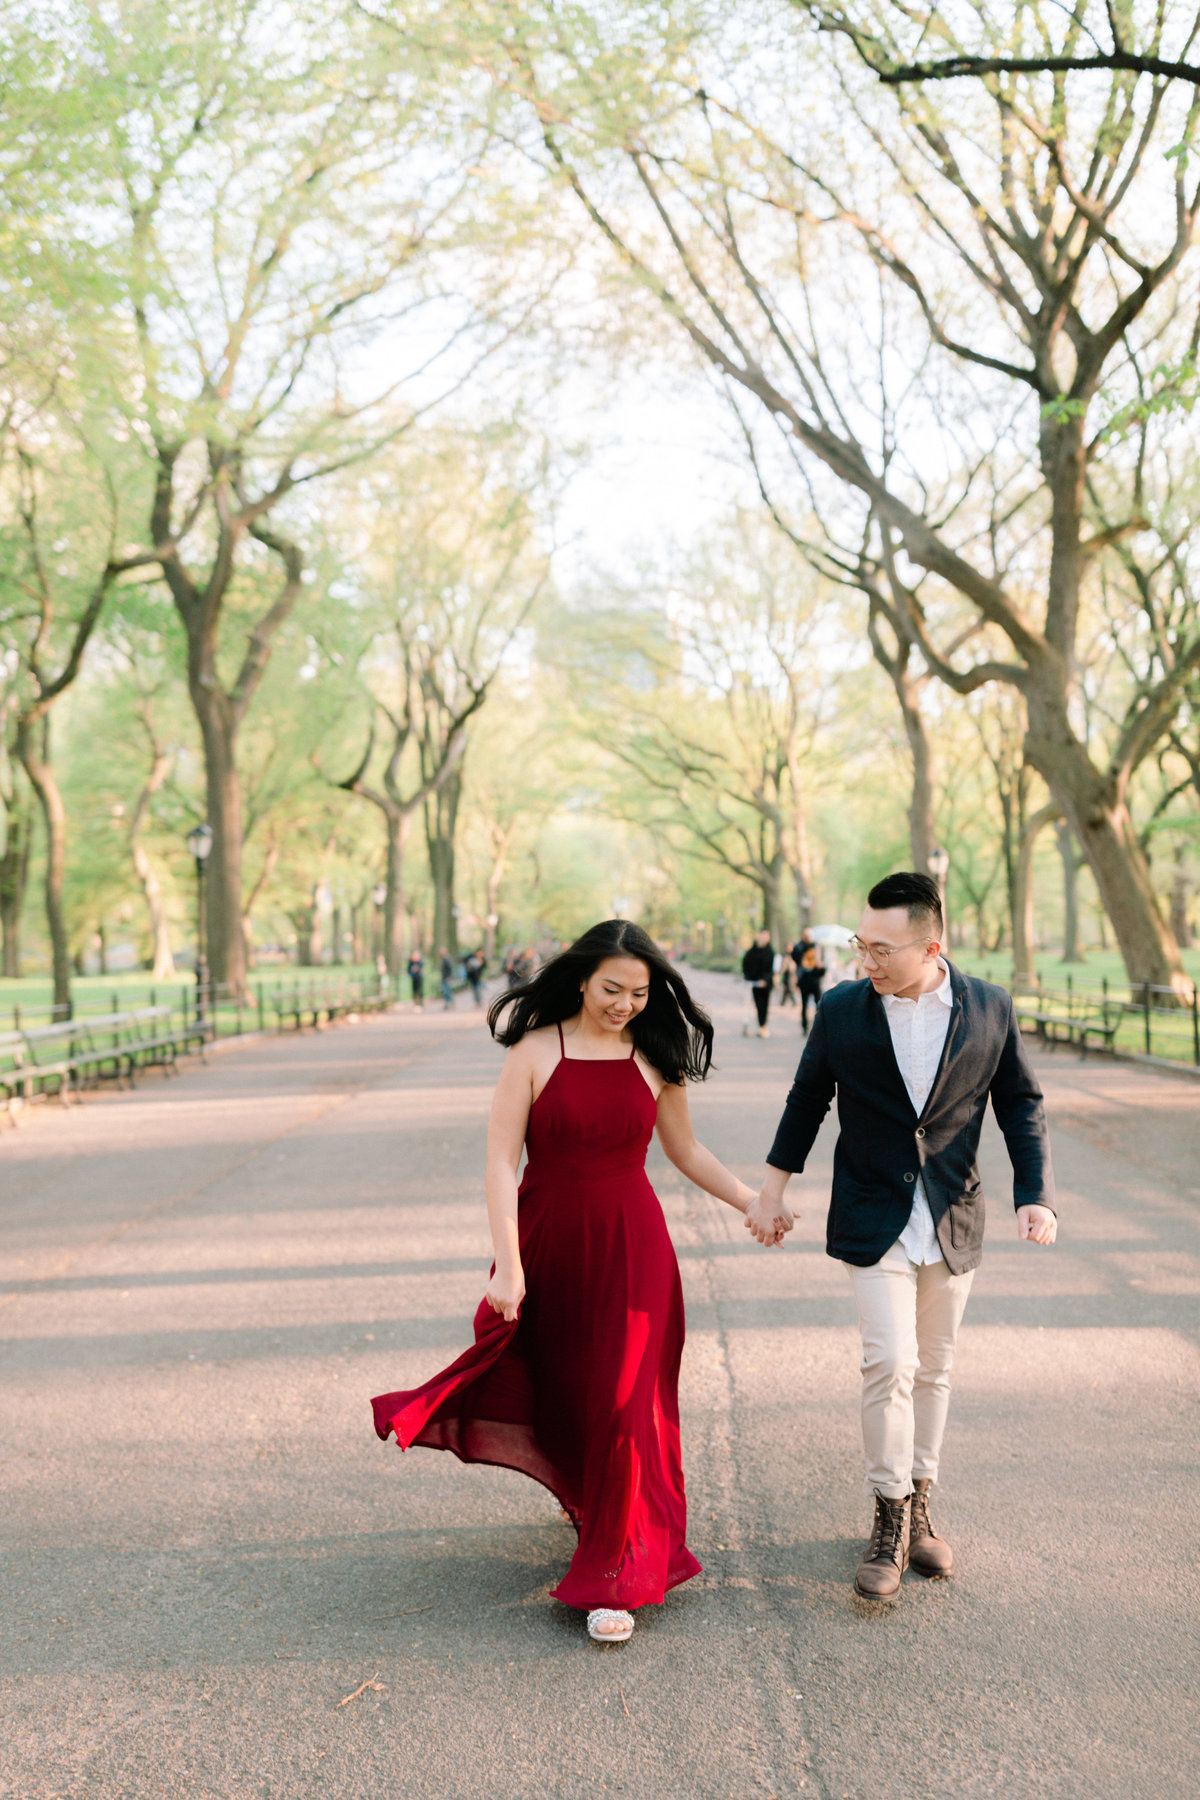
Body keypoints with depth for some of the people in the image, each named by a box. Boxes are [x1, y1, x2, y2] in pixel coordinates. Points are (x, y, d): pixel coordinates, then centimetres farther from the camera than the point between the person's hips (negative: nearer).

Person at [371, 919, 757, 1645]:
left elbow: (686, 1152, 13)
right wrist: (509, 1266, -17)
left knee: (622, 1401, -2)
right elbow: (501, 1161, -11)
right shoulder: (535, 1053, -8)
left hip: (630, 1246, 0)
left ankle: (615, 1575, 10)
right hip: (548, 1244, 0)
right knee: (554, 1389, 15)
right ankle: (583, 1491, 48)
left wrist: (754, 1201, 7)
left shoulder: (655, 1059, 0)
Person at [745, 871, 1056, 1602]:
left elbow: (1021, 1104, 3)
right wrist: (774, 1190, 10)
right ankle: (891, 1521, 5)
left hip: (953, 1223, 2)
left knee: (933, 1370, 13)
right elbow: (807, 1100, 6)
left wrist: (1036, 1195, -7)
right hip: (873, 1221, -2)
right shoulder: (842, 1009, -7)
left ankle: (919, 1507, 28)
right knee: (889, 1363, -10)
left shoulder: (991, 1008, -7)